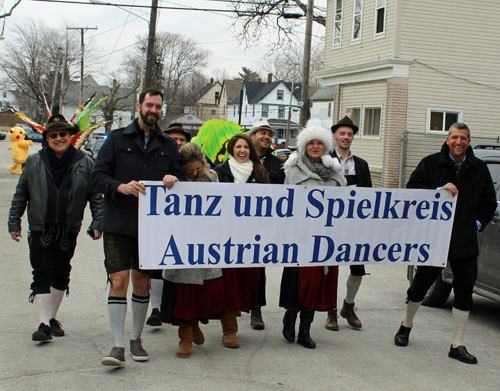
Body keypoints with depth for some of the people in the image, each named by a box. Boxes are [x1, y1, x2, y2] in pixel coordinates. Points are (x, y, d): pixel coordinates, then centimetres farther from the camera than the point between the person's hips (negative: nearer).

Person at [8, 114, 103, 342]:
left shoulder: (85, 164, 1)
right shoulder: (34, 163, 4)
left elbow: (96, 197, 4)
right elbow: (20, 195, 9)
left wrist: (97, 224, -3)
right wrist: (14, 223, 7)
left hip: (69, 231, 1)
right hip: (40, 230, -1)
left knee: (61, 274, 10)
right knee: (42, 274, -6)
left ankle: (52, 318, 26)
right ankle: (44, 324, -5)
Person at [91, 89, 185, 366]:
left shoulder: (168, 145, 14)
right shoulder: (117, 139, 5)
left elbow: (181, 177, 12)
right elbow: (97, 176, -2)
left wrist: (173, 180, -12)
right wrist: (120, 187, -20)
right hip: (118, 225, -3)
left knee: (142, 283, 10)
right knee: (119, 281, -9)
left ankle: (136, 339, 23)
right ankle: (118, 345, -5)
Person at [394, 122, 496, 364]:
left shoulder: (479, 169, 10)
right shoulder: (430, 164, 1)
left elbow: (488, 201, 18)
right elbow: (412, 190, -5)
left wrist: (477, 224, 5)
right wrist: (439, 190, -18)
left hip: (465, 241, 3)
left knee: (464, 290, 1)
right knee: (421, 283, 6)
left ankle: (457, 346, 9)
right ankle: (406, 326, 31)